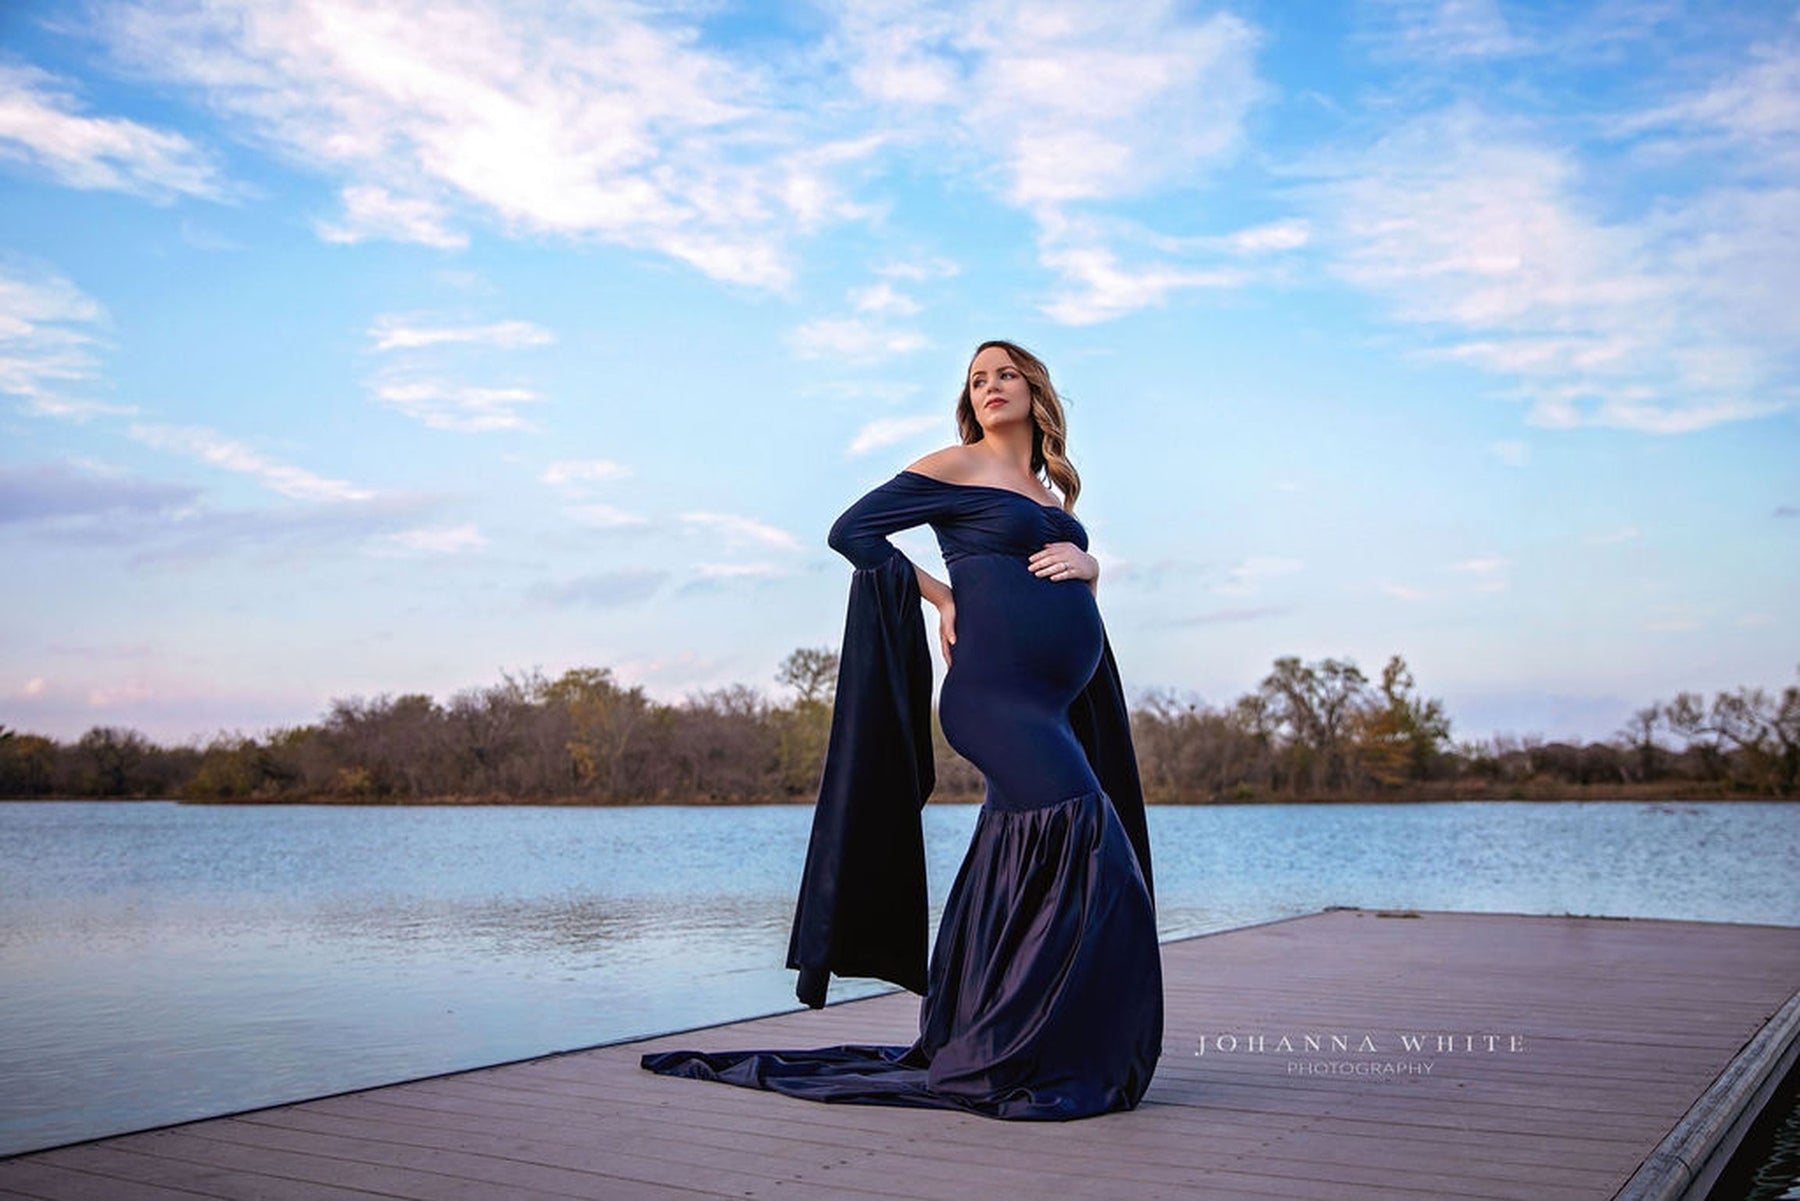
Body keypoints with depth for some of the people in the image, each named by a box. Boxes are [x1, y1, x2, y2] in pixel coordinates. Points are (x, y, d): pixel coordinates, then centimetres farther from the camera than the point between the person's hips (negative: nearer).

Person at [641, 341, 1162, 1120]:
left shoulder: (1051, 493, 23)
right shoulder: (956, 467, 2)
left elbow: (1088, 570, 27)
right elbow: (852, 530, 0)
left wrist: (1079, 560, 3)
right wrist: (942, 598, -4)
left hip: (1059, 704, 8)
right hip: (994, 690, -8)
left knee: (1020, 879, 8)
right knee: (1074, 829, -23)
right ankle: (1020, 1064, -15)